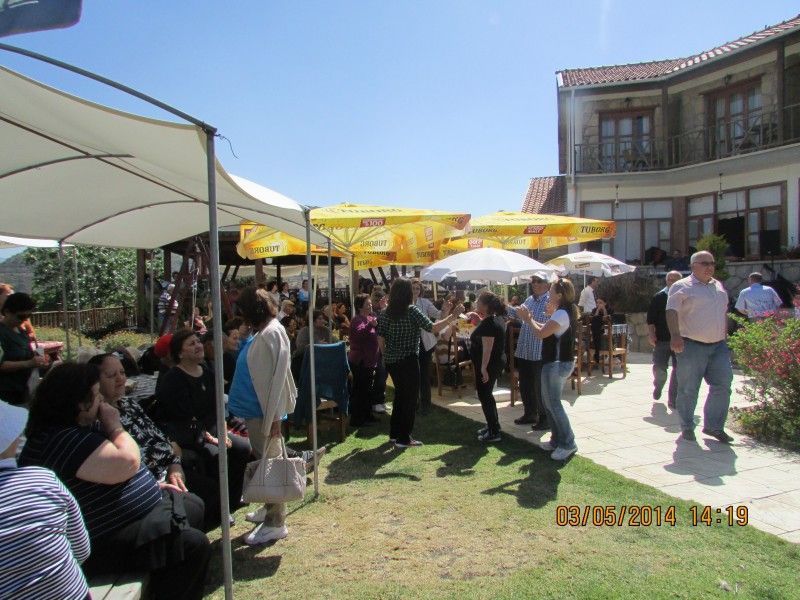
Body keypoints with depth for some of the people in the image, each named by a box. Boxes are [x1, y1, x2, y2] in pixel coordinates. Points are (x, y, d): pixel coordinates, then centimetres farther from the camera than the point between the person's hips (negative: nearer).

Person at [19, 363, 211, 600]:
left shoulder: (81, 428, 9)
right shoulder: (63, 439, -25)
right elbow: (126, 463, -31)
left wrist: (152, 486, 13)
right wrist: (114, 425, -15)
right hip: (104, 544, -11)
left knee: (194, 507, 20)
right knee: (194, 545, -22)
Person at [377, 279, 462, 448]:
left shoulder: (386, 313, 3)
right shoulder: (412, 311, -14)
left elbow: (380, 339, 5)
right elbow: (433, 328, -18)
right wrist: (454, 316, -11)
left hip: (391, 362, 6)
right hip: (408, 361, -6)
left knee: (400, 394, 20)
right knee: (410, 397, 5)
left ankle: (394, 433, 28)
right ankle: (404, 438, 9)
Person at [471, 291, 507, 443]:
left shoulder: (488, 323, -22)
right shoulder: (497, 318, 8)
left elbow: (487, 347, -26)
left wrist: (483, 368, -26)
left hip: (487, 366, -10)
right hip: (496, 363, 10)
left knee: (484, 396, -1)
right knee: (486, 394, 20)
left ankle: (494, 432, 4)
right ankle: (493, 425, 31)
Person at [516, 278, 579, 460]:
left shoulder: (561, 314, -20)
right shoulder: (566, 312, 12)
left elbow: (541, 333, -23)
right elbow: (546, 328, 13)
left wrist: (528, 319, -9)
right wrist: (529, 319, 7)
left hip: (556, 364, -11)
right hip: (562, 362, 11)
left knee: (554, 404, -3)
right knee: (550, 402, 17)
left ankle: (568, 444, 4)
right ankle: (557, 440, 25)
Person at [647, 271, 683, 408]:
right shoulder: (659, 298, 2)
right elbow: (650, 319, 1)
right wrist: (651, 334, -7)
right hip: (662, 340, -1)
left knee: (678, 370, 1)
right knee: (659, 367, 0)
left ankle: (673, 399, 12)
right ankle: (658, 386, 33)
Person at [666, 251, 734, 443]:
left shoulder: (719, 286, 17)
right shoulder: (682, 287, -5)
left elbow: (724, 313, 26)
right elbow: (672, 312, -15)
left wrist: (726, 335, 22)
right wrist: (675, 335, -28)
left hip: (719, 346, 6)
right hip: (692, 346, -6)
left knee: (722, 385, 4)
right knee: (688, 389, 1)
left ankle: (714, 426, 17)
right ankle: (687, 428, 14)